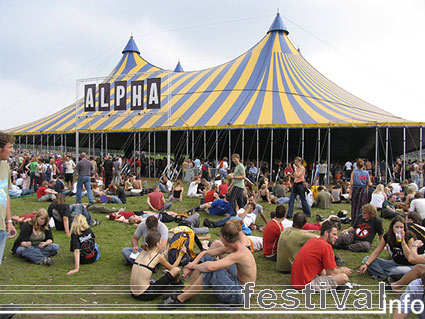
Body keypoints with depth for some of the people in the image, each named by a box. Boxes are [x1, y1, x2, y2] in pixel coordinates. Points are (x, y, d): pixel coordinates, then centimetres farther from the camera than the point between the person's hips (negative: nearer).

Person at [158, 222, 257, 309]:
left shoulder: (240, 254, -29)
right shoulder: (230, 248, 0)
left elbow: (210, 267, -37)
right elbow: (204, 252, 5)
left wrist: (193, 266, -18)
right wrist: (191, 267, -9)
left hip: (240, 295, -9)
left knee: (210, 270, -32)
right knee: (205, 258, 2)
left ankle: (179, 299, -17)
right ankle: (184, 291, 3)